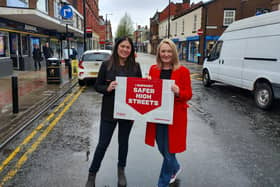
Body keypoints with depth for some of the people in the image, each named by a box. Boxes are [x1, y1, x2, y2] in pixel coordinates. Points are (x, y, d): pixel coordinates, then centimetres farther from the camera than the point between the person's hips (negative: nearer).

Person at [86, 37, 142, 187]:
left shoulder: (135, 66, -1)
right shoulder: (107, 65, -5)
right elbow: (97, 86, -1)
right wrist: (107, 88, -21)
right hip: (109, 111, -2)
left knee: (123, 141, 17)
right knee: (103, 143, 5)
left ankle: (121, 170, 39)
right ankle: (92, 174, 24)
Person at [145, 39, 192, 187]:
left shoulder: (182, 71, -7)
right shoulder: (153, 69, 4)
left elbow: (188, 94, -6)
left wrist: (178, 92, -27)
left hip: (175, 116, -4)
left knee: (169, 151, 5)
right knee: (162, 149, 19)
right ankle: (175, 168, 50)